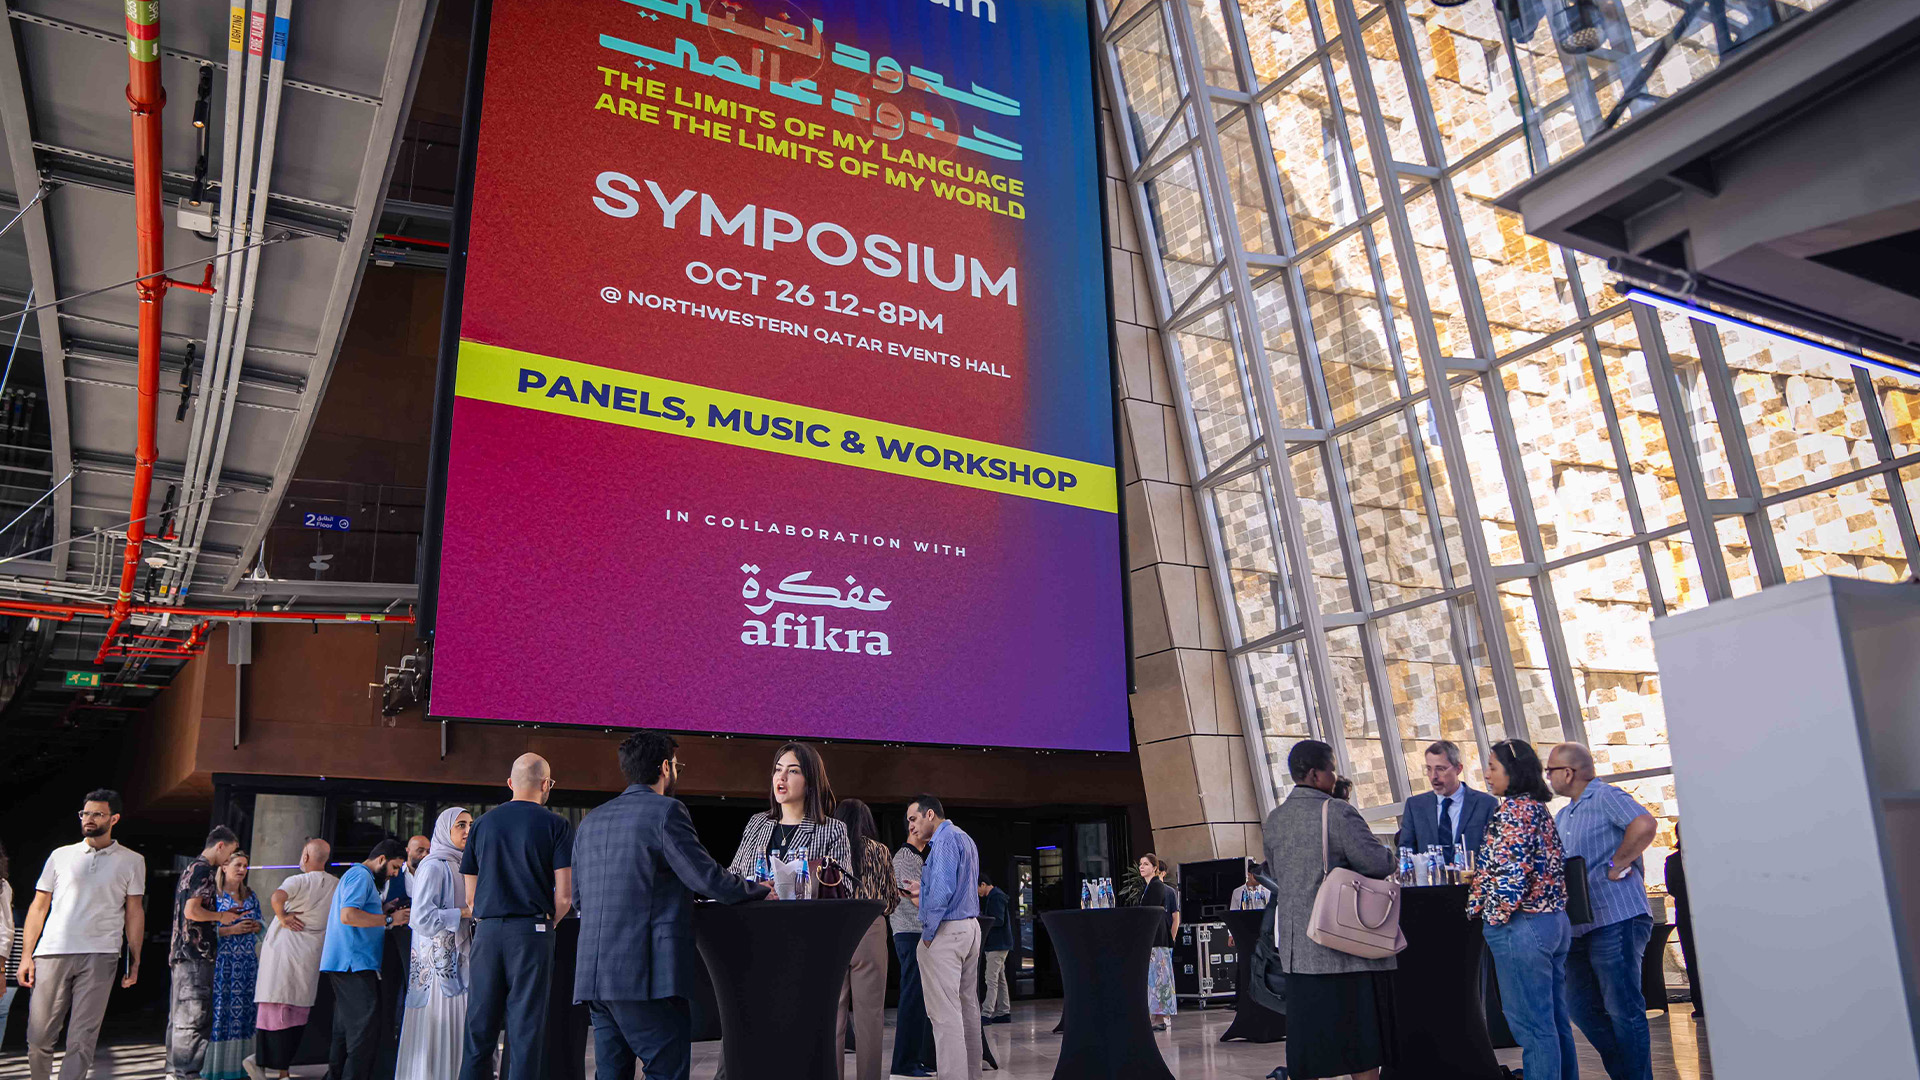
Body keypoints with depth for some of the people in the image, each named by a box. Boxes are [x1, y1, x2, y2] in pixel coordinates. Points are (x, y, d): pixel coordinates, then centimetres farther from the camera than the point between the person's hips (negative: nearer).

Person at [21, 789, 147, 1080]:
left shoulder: (131, 862, 10)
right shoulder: (61, 856, 13)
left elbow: (134, 913, 10)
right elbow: (39, 907, 12)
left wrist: (135, 961, 4)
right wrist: (26, 955, 3)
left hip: (99, 957, -1)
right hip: (52, 954, 2)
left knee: (82, 1040, -5)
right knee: (38, 1037, 2)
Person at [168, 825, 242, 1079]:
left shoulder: (190, 869, 20)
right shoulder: (204, 870, -12)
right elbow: (192, 911, -21)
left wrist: (225, 917, 26)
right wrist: (220, 916, -7)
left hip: (181, 953, 10)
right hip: (197, 955, -10)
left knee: (180, 1015, 13)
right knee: (194, 1017, -8)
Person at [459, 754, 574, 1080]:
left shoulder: (483, 823, 10)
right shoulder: (556, 825, -2)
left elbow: (471, 897, 12)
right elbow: (564, 897, -7)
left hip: (487, 932, 4)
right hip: (532, 934, -3)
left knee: (479, 1026, 10)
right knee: (527, 1028, 0)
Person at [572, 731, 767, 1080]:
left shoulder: (590, 820, 16)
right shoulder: (666, 811, -6)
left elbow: (577, 897, 20)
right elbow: (707, 878, -10)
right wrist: (758, 889, 6)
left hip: (592, 973, 8)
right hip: (648, 973, -7)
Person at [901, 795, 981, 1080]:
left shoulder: (945, 839, -12)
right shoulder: (965, 839, 19)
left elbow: (943, 889, -21)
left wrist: (928, 933, -15)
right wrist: (923, 891, 21)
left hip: (946, 930, -10)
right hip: (970, 928, 10)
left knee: (944, 1011, -9)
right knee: (967, 1005, 13)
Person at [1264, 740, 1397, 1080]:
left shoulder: (1274, 819, 8)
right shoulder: (1337, 812, -13)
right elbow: (1379, 864, -16)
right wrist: (1390, 856, 5)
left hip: (1298, 946, 6)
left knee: (1307, 1032, 11)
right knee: (1361, 1038, 2)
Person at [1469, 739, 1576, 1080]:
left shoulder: (1513, 810, -14)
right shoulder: (1539, 808, 14)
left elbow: (1513, 870, -22)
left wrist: (1495, 914, -11)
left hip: (1522, 925, -10)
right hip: (1556, 922, 10)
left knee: (1530, 1024, -3)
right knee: (1555, 1019, 15)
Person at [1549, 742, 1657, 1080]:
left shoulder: (1605, 796, -8)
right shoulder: (1562, 817, 20)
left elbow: (1645, 825, -25)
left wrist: (1616, 866, -18)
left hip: (1617, 921, -10)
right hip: (1581, 926, 10)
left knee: (1623, 1010, -3)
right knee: (1582, 1007, 12)